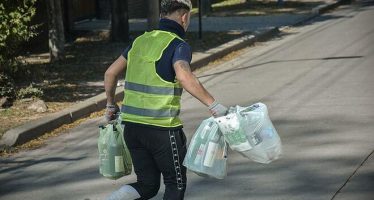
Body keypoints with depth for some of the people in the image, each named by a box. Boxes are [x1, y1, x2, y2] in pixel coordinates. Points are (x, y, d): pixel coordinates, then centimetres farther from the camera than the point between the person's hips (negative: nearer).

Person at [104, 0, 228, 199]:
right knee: (176, 184, 12)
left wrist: (111, 105, 29)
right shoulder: (178, 45, -9)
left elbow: (110, 73, 16)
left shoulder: (141, 41, 12)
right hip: (162, 128, -6)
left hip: (131, 124, 6)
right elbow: (185, 78, -29)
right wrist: (213, 105, -25)